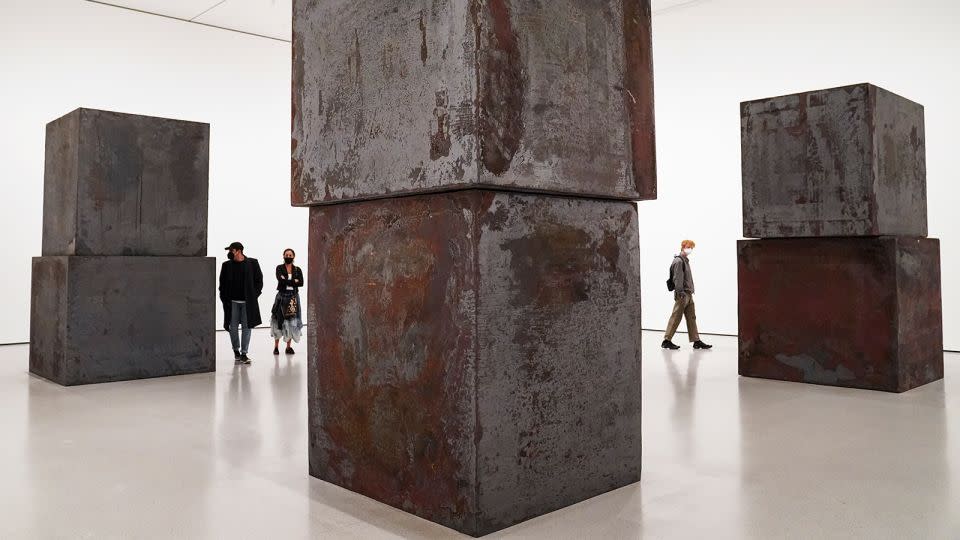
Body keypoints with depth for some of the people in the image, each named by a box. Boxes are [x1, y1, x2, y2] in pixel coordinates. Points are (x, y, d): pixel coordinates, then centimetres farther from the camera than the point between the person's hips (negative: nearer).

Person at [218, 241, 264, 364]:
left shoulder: (252, 263, 0)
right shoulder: (227, 265, 5)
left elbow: (259, 280, 5)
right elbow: (222, 283, 10)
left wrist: (254, 295, -2)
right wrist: (224, 298, 1)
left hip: (248, 301, -1)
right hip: (232, 302, 2)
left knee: (247, 327, 0)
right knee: (233, 327, 4)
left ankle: (244, 353, 6)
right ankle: (236, 350, 23)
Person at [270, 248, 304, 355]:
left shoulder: (297, 269, 8)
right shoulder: (279, 268, 2)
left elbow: (301, 283, -6)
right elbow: (280, 280, -16)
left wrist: (287, 281, -11)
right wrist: (294, 281, -11)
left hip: (293, 297, 2)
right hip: (282, 296, -2)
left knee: (291, 322, 1)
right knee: (279, 321, -4)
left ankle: (288, 347, 8)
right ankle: (276, 346, 2)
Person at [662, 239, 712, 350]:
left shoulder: (685, 260, 19)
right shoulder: (678, 261, -10)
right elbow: (677, 278, -18)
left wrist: (690, 292, 17)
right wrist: (680, 293, -23)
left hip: (688, 294, 10)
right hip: (682, 295, -10)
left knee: (691, 318, 9)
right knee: (676, 318, -5)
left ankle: (696, 341, 11)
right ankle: (667, 341, 0)